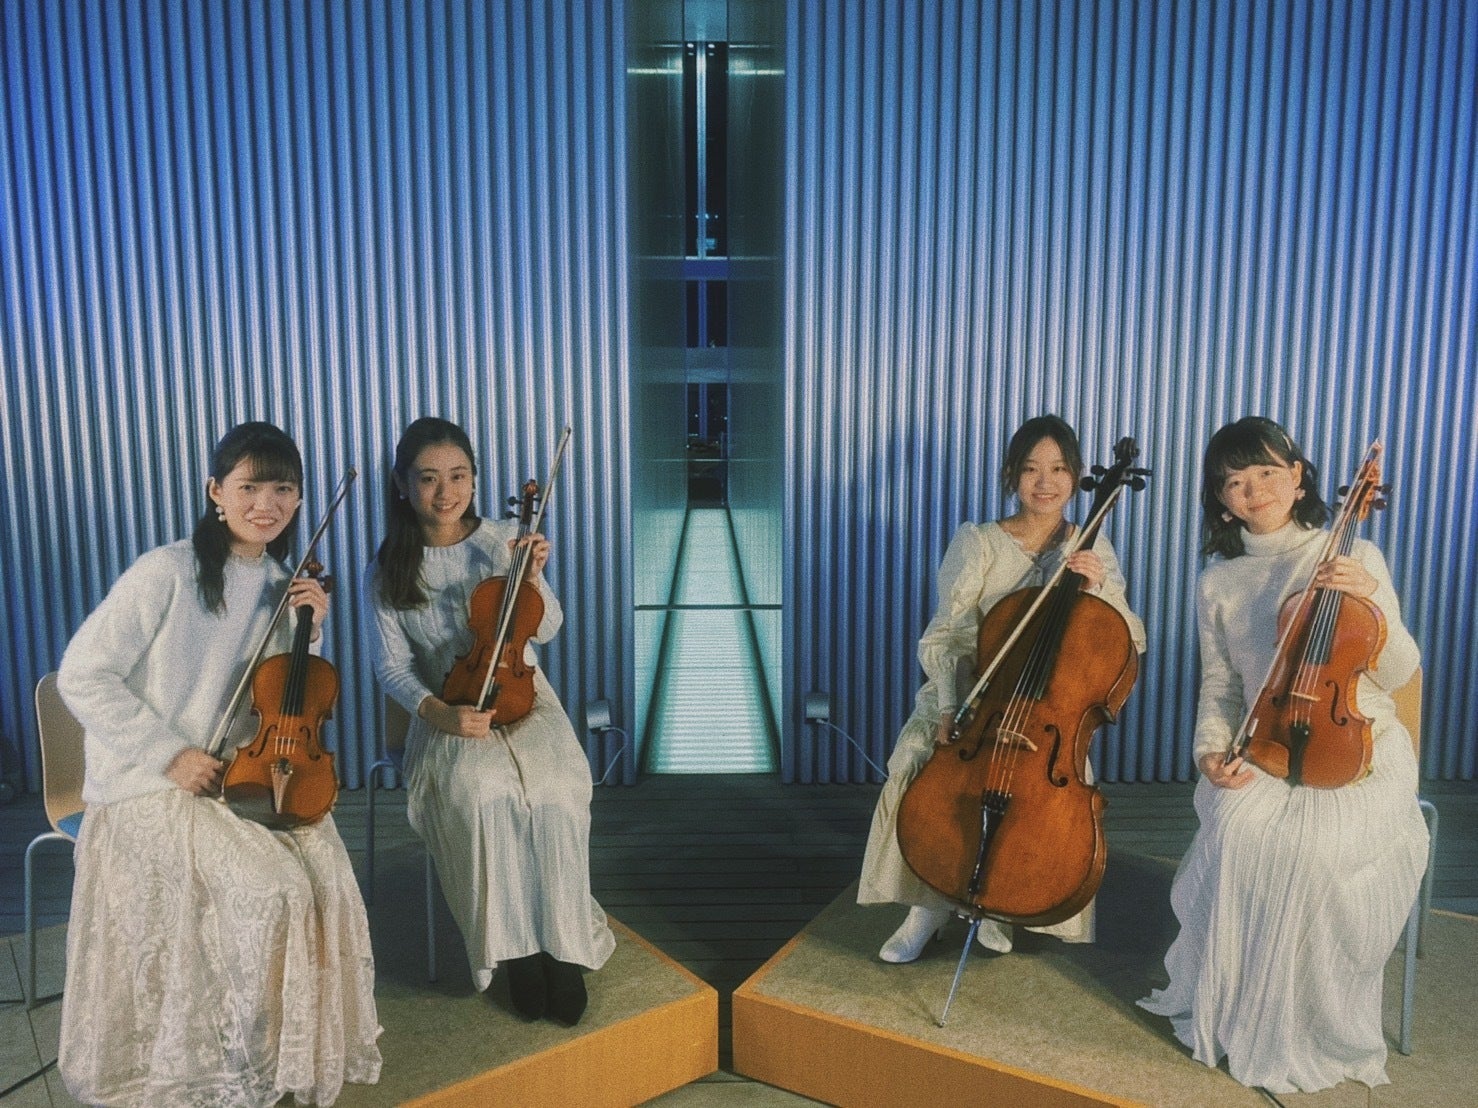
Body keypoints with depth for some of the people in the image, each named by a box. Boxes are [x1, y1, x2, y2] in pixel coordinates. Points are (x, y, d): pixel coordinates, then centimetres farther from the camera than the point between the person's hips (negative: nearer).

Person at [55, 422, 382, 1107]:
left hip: (237, 774, 6)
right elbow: (81, 677, -13)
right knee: (269, 888, -22)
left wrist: (310, 631, -7)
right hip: (149, 787, -5)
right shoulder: (167, 573, -15)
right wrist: (171, 754, -17)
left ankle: (303, 1049, 6)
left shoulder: (282, 586, 5)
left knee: (325, 869, -17)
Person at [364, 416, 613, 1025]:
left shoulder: (504, 539, 4)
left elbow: (546, 629, 7)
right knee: (480, 792, -33)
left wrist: (532, 578, -12)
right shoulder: (386, 574, 2)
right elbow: (392, 666, -2)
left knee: (556, 789, -30)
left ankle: (563, 947, -12)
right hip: (449, 714, 0)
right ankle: (514, 949, -15)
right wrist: (438, 713, -20)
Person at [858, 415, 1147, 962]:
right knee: (915, 762, -27)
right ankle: (927, 903, -5)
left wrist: (1100, 588, -20)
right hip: (971, 692, -1)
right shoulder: (977, 542, -3)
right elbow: (948, 634, -9)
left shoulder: (1093, 550, 3)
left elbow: (1133, 641, -2)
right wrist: (949, 706, -25)